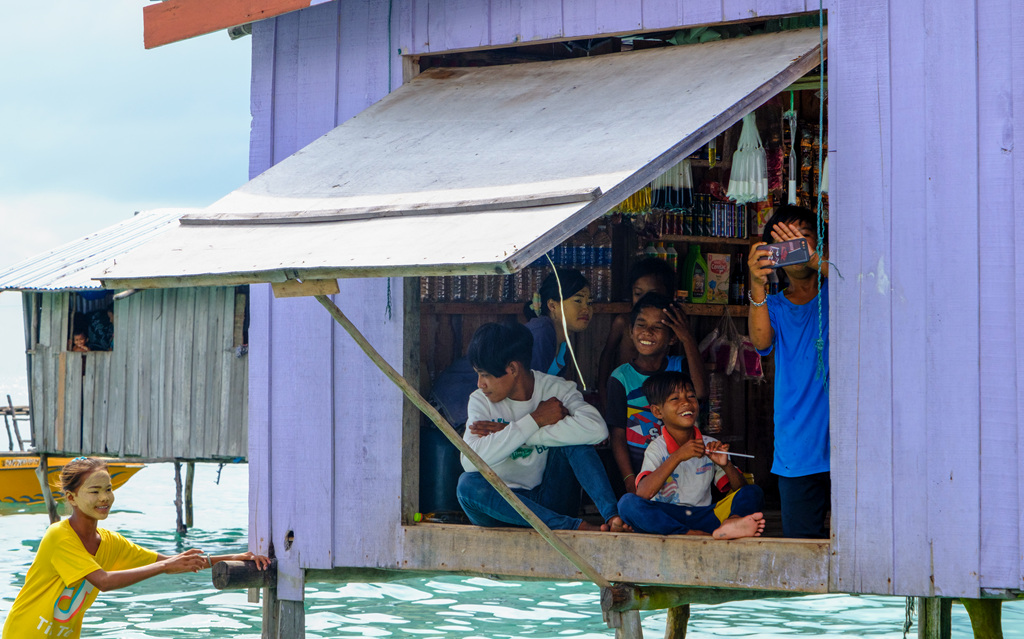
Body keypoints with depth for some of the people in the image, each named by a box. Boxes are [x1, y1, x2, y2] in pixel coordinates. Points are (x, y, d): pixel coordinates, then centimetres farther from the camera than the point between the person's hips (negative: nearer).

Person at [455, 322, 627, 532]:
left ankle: (612, 516, -33)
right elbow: (470, 461, -24)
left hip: (547, 501, 0)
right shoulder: (481, 401, -4)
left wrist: (509, 432, -24)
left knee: (572, 435, -21)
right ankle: (574, 526, -37)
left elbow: (597, 429, -29)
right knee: (468, 484, -32)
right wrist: (535, 420, -23)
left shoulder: (556, 389, -6)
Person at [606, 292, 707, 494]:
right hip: (637, 467, -1)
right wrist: (630, 480, -12)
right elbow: (618, 435, -2)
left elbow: (700, 392, -18)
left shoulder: (679, 367, 5)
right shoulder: (622, 377, -1)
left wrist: (688, 339, -16)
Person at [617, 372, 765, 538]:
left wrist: (726, 465, -11)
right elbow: (643, 494, -19)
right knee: (627, 503, -31)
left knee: (754, 493, -11)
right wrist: (677, 457, -23)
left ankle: (732, 522, -48)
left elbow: (740, 489, 9)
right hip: (666, 521, -3)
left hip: (703, 517, 3)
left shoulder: (709, 446, 11)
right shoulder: (657, 449, 0)